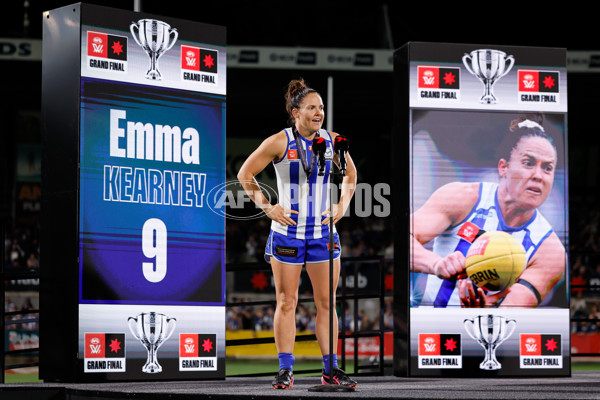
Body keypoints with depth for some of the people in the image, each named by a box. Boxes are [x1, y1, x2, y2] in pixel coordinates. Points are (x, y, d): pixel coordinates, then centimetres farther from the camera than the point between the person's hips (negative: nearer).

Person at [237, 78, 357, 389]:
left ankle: (331, 369, 11)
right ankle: (285, 370, 8)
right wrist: (266, 207, -7)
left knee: (326, 302, 5)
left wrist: (342, 206, 7)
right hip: (287, 232, -3)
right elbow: (245, 174, 0)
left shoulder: (333, 141, 2)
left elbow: (350, 175, 20)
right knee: (286, 302, 2)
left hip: (323, 232, 3)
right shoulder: (279, 142, -8)